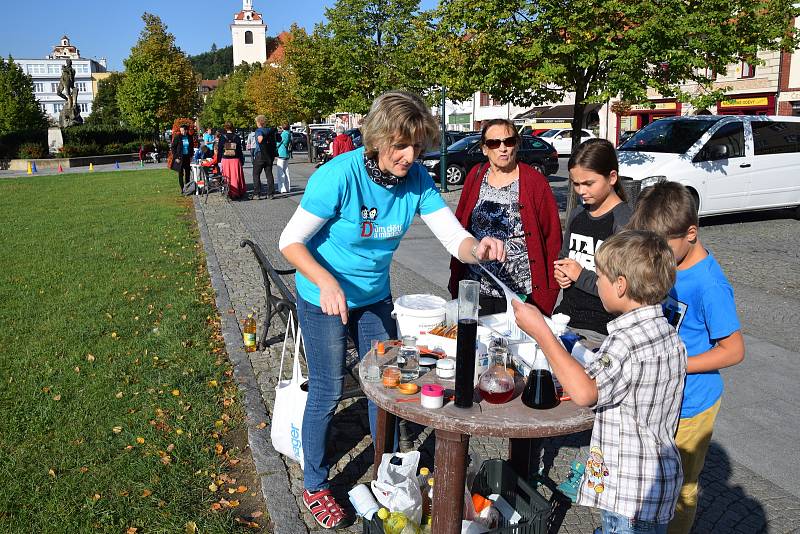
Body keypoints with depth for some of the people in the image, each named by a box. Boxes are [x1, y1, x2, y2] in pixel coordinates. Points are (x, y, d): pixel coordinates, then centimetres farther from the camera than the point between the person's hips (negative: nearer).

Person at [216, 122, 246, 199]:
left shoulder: (222, 137, -2)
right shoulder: (237, 137, -3)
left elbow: (219, 149, 1)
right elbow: (240, 150, 0)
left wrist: (219, 159, 10)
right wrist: (242, 161, 7)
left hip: (225, 160, 0)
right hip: (235, 160, 0)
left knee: (227, 177, 7)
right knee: (236, 176, 7)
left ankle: (229, 193, 6)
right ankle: (238, 193, 11)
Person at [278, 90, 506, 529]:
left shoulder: (416, 179, -14)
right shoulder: (339, 176, -28)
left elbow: (454, 237, -16)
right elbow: (290, 241, -23)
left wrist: (478, 249, -40)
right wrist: (327, 282, -39)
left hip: (375, 296, 5)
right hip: (324, 298, -5)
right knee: (327, 393, 5)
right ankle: (314, 486, 31)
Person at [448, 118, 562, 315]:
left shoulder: (535, 182, -4)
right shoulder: (475, 176, 5)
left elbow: (552, 237, -3)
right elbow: (459, 228, 9)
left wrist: (549, 292, -7)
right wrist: (455, 278, 6)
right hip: (476, 291, 3)